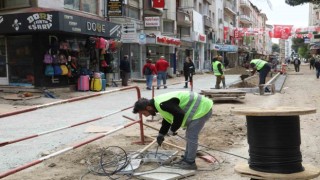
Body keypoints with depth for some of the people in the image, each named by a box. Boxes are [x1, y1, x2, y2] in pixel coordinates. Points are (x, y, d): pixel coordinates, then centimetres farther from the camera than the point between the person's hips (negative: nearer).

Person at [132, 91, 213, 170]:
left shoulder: (163, 104, -26)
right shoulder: (159, 103, 8)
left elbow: (180, 115, -27)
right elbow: (166, 119, 23)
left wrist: (172, 130, -13)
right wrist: (161, 134, 22)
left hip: (202, 109, -11)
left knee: (191, 137, -6)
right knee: (189, 136, 17)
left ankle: (190, 163, 4)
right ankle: (186, 159, 27)